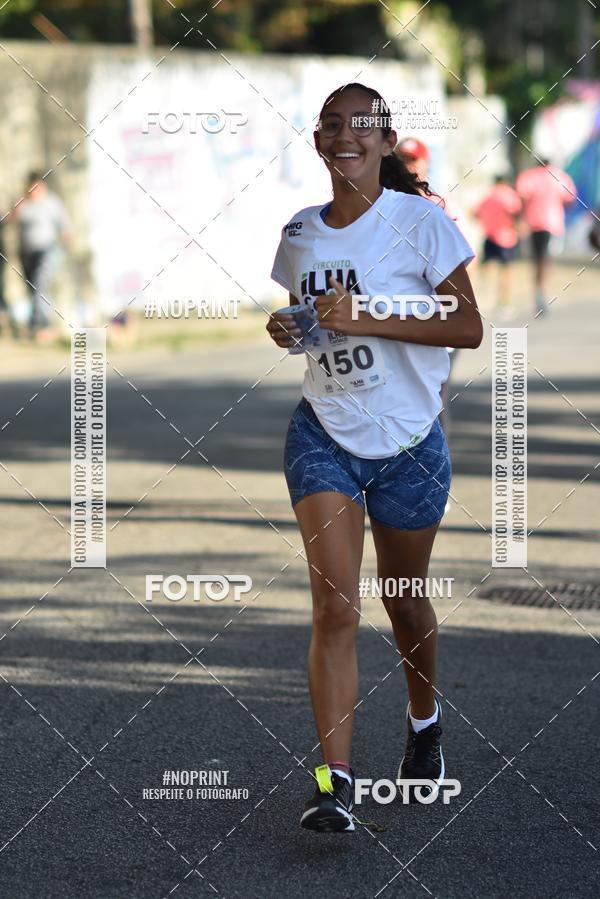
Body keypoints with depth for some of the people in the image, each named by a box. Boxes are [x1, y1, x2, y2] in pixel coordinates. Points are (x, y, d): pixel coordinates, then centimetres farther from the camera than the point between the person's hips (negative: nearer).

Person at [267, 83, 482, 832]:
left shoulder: (421, 221, -9)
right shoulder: (299, 233, 5)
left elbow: (468, 327, -13)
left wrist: (367, 319, -22)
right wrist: (286, 330, -4)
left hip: (408, 439, -2)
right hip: (323, 433, 2)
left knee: (403, 599, 15)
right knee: (334, 606, -13)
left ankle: (425, 721, 45)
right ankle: (334, 780, -16)